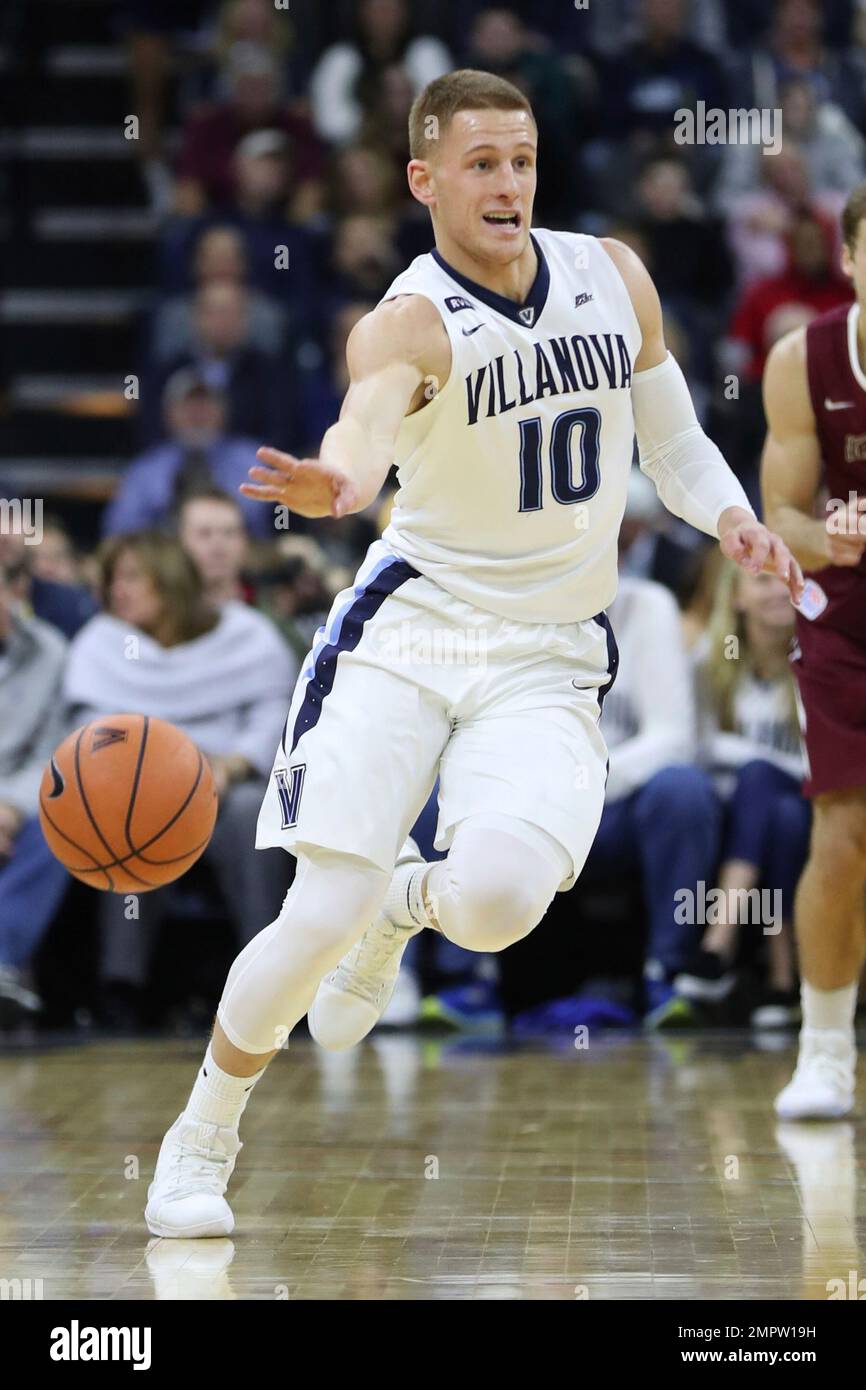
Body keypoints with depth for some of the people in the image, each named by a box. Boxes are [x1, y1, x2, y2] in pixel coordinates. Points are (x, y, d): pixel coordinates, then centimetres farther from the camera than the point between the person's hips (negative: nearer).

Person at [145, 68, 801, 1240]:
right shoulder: (410, 323, -15)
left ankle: (411, 903, 15)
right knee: (321, 916, -13)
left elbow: (673, 436, 16)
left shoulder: (615, 277, 2)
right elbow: (370, 415, -39)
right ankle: (202, 1137, 13)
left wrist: (732, 519, -4)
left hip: (551, 658, 3)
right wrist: (344, 479, -63)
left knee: (500, 894, -24)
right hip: (411, 627, -3)